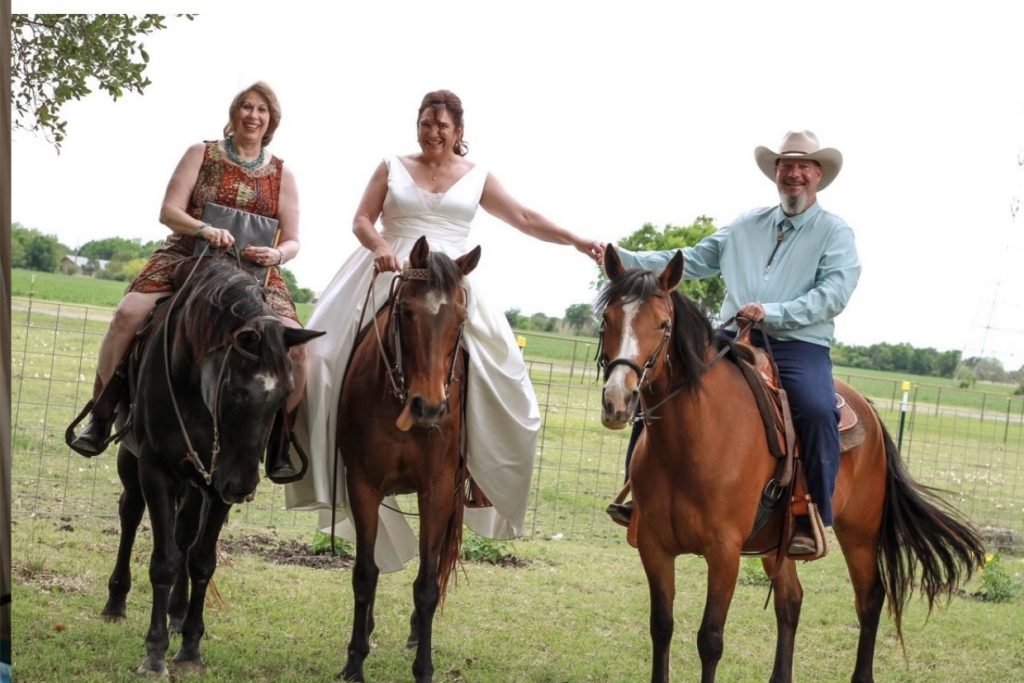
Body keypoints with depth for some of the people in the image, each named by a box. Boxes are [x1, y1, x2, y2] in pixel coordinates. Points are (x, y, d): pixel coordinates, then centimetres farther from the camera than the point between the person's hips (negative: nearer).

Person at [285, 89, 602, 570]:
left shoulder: (476, 178, 9)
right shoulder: (393, 169, 9)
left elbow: (524, 219, 7)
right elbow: (361, 220, 4)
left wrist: (576, 242, -3)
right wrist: (378, 245, -17)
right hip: (390, 278, 0)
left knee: (493, 371, -15)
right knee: (336, 352, -13)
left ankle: (482, 473, -5)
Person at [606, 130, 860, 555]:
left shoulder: (834, 232, 4)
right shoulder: (746, 226, 18)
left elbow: (833, 293, -10)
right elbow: (690, 261, 17)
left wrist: (772, 312, -23)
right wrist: (623, 258, 7)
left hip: (799, 348, -5)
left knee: (816, 409, -33)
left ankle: (811, 522, -24)